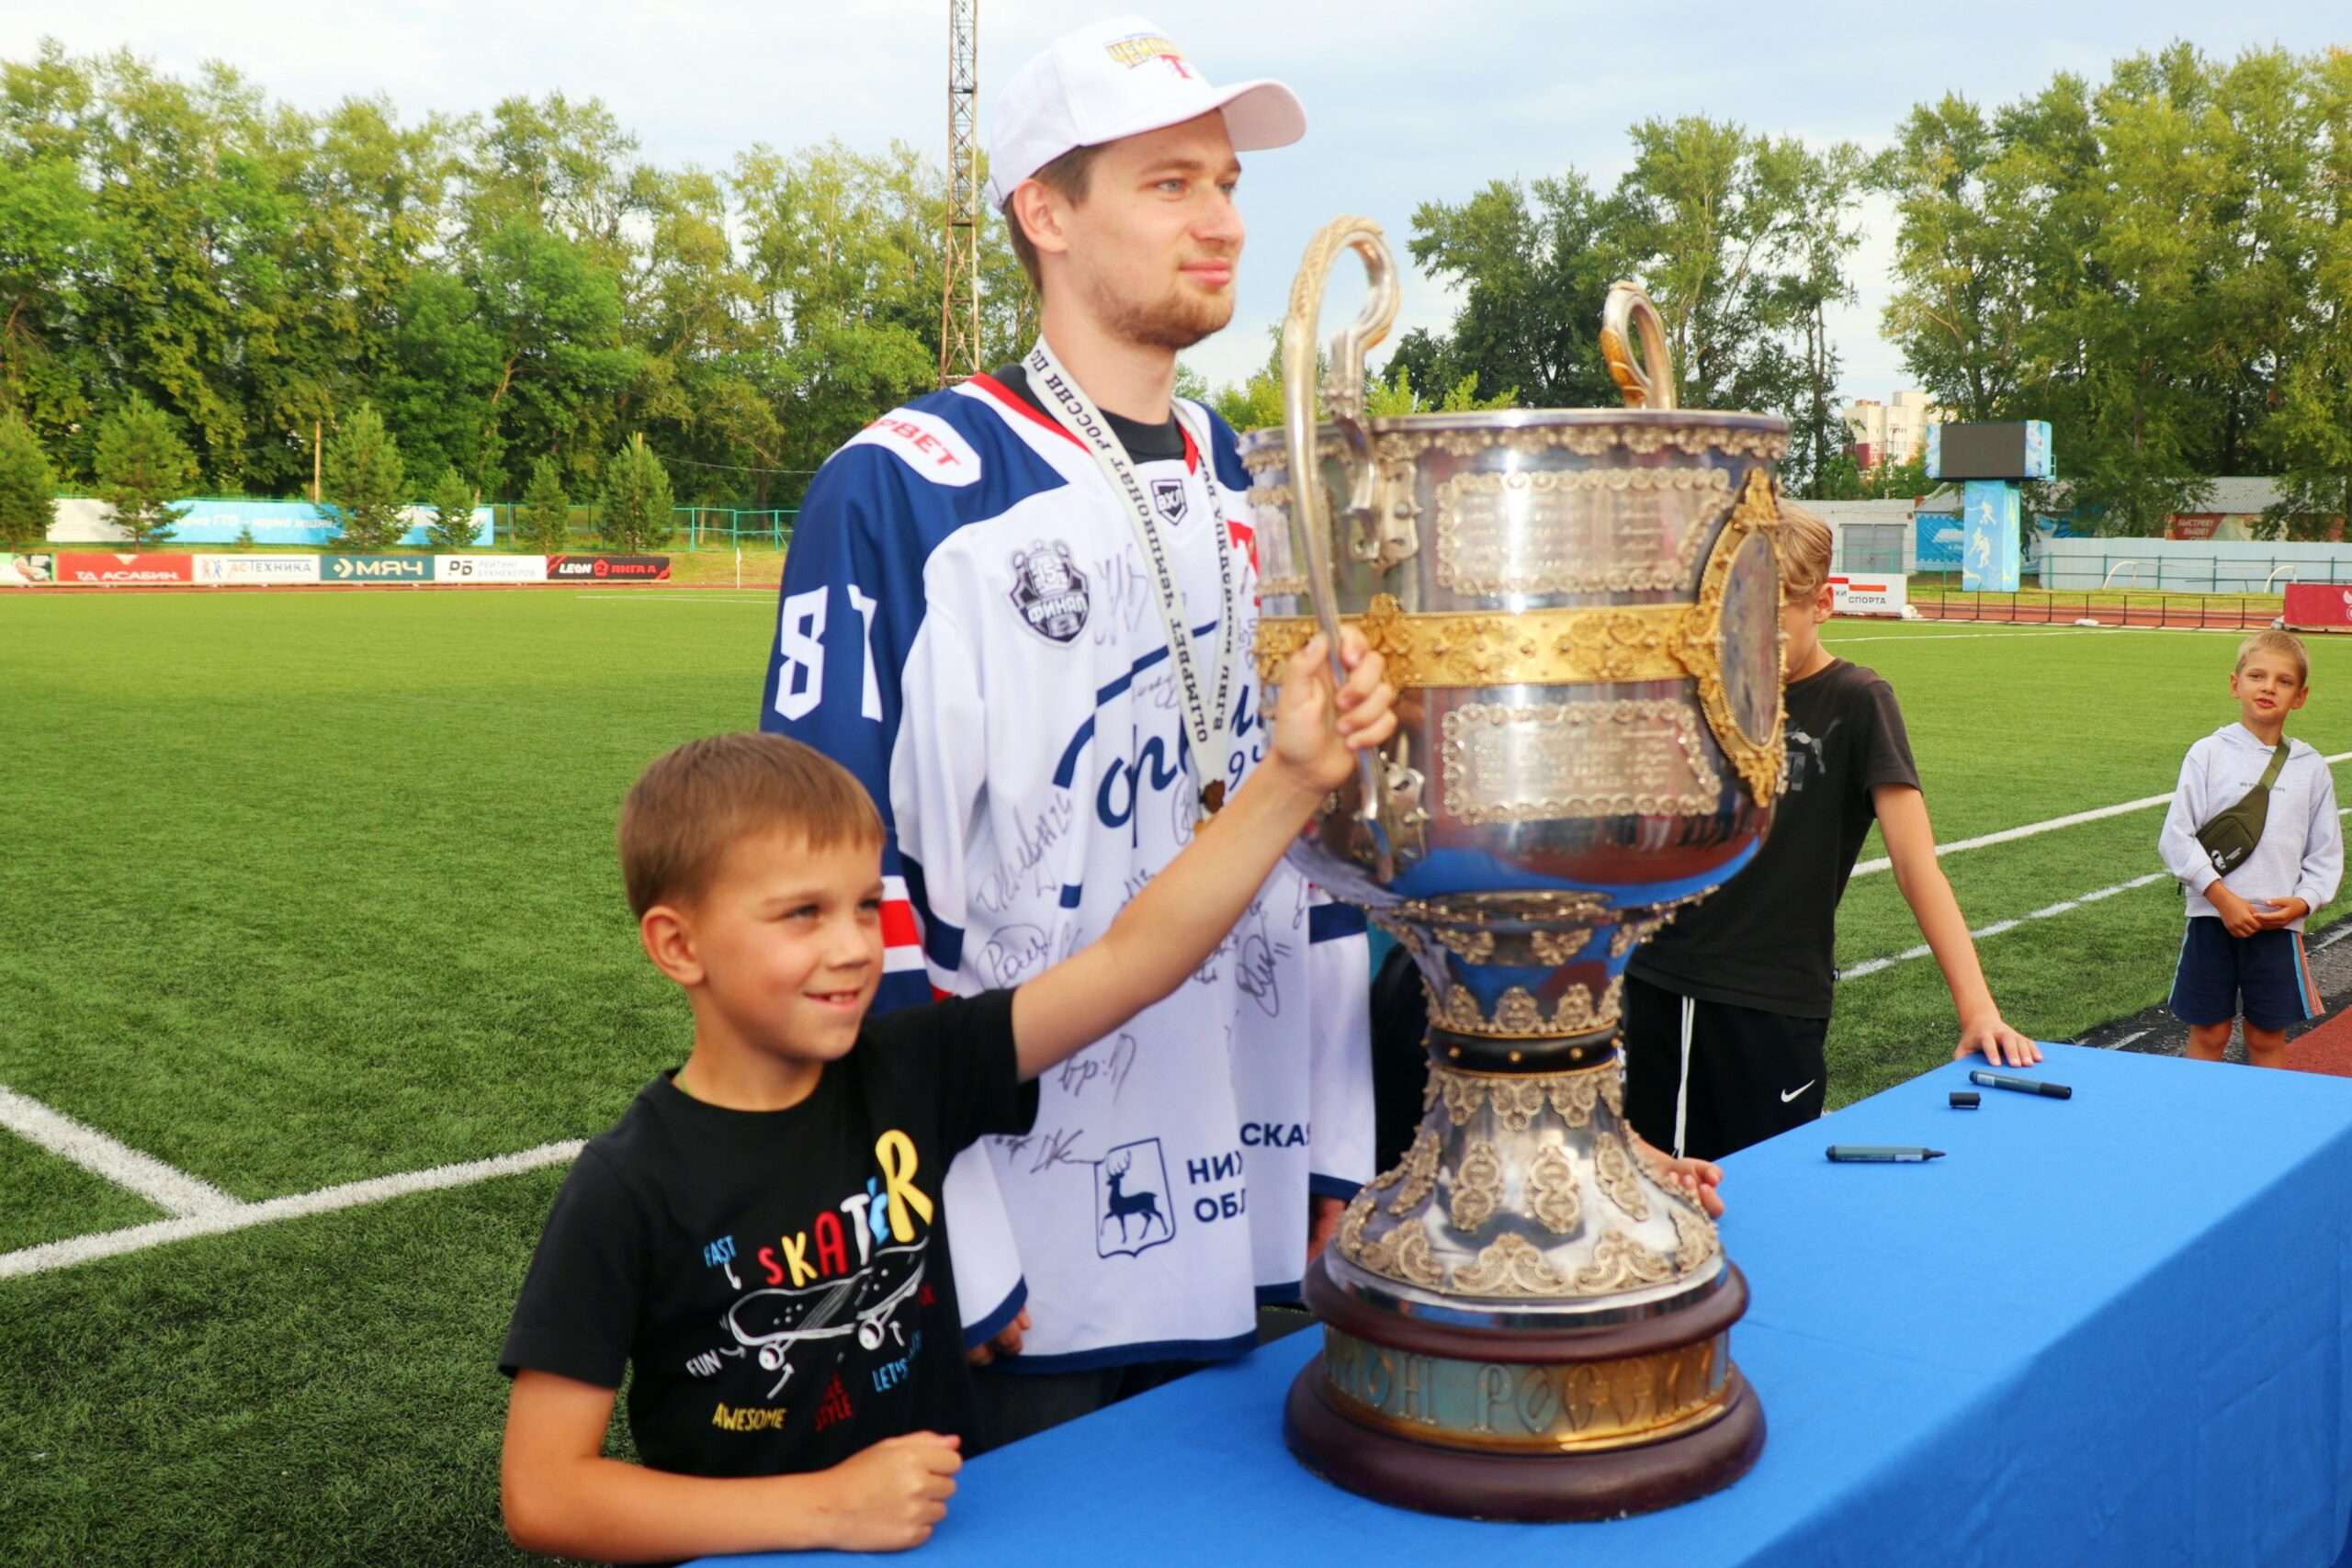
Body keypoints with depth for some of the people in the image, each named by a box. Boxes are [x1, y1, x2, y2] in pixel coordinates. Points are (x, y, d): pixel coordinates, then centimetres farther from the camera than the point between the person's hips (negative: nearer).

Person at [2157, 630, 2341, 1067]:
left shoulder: (2312, 768, 4)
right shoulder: (2208, 754, -3)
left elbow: (2326, 854, 8)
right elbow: (2175, 838, -6)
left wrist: (2303, 902, -9)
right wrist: (2222, 898, -13)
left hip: (2279, 923, 2)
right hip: (2212, 916, -2)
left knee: (2268, 1038, 10)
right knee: (2208, 1034, 5)